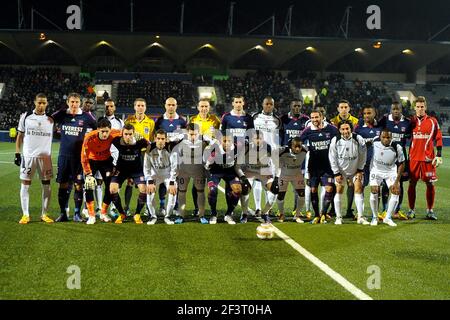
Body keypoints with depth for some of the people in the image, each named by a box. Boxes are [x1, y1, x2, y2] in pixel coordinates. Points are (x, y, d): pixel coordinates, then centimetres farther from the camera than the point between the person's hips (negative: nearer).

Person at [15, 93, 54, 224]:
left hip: (45, 156, 1)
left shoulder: (51, 120, 6)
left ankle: (44, 214, 13)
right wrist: (17, 154, 2)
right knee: (25, 184, 0)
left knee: (46, 185, 3)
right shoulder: (25, 116, 4)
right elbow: (20, 136, 7)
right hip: (28, 156, -1)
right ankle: (25, 215, 8)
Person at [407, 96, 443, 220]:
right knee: (412, 183, 2)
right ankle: (411, 210, 10)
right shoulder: (411, 122, 7)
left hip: (428, 158, -1)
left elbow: (438, 139, 4)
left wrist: (439, 155, -3)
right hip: (413, 158, 1)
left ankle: (430, 210, 12)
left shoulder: (432, 121, 3)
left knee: (430, 184, 2)